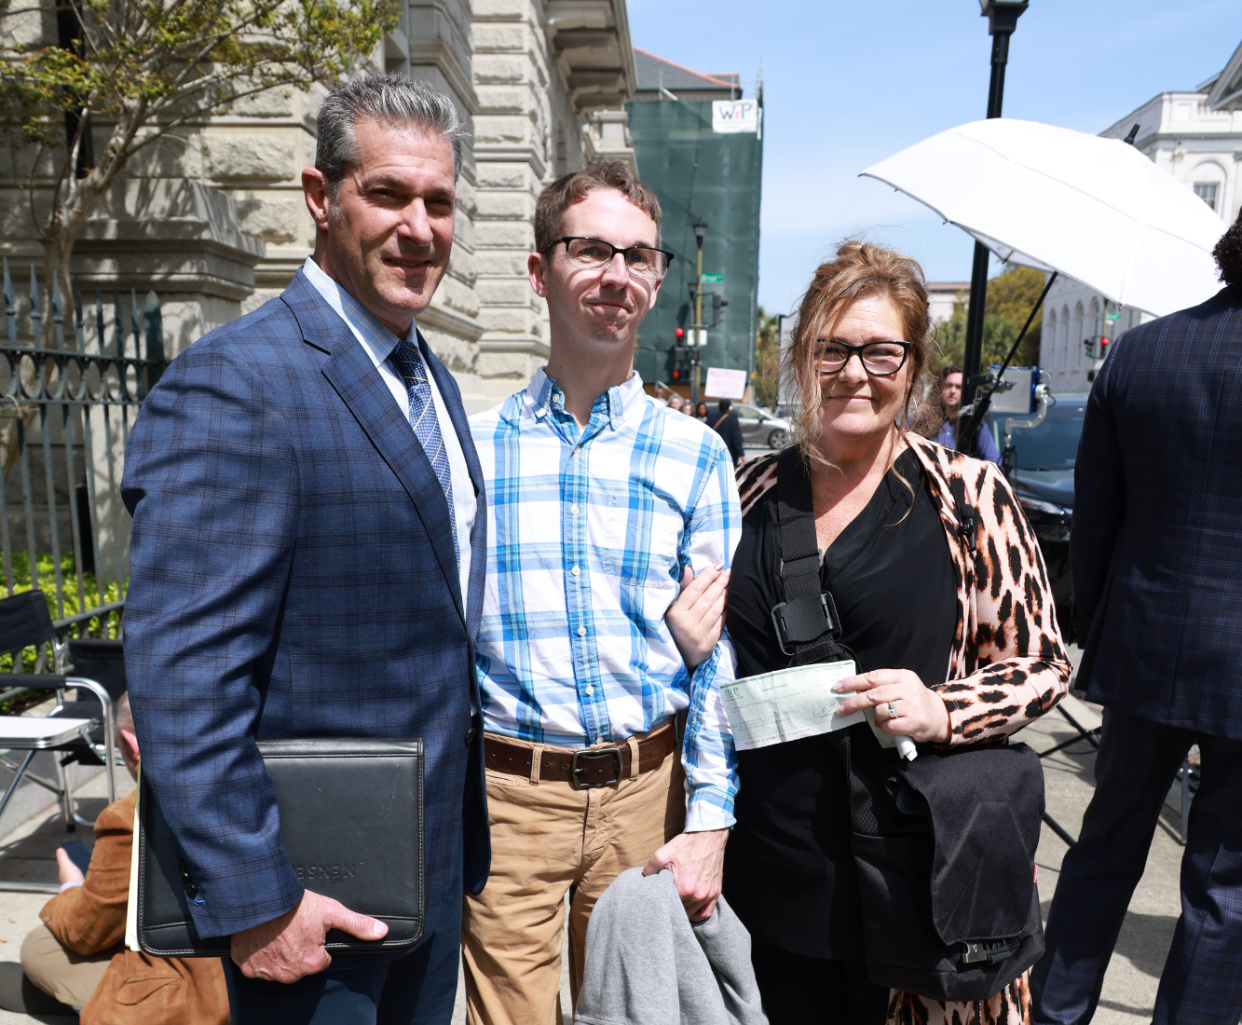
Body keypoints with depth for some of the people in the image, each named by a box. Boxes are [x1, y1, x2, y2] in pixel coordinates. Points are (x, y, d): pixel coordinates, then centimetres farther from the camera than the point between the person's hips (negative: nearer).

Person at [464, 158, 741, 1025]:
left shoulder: (695, 455, 0)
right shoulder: (471, 447, -1)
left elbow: (719, 657, -1)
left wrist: (709, 824, -5)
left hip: (646, 796, 1)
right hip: (508, 795, -1)